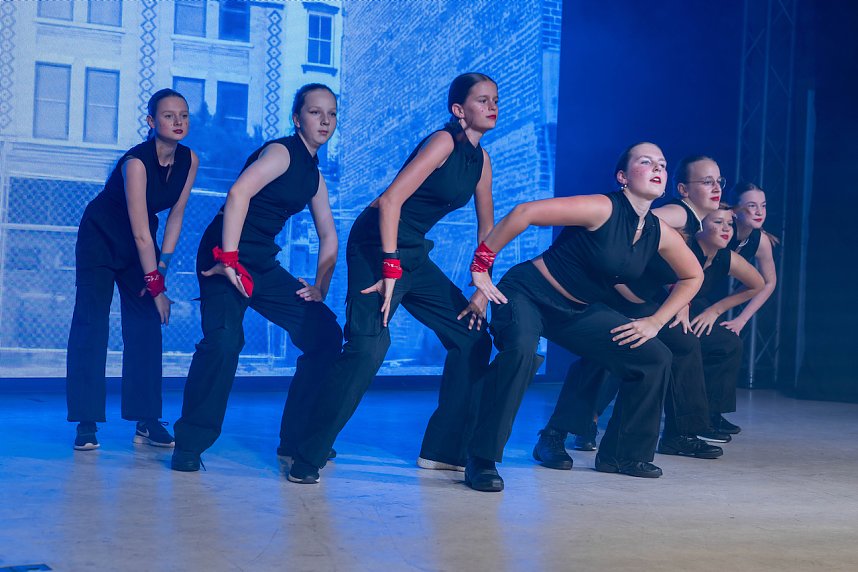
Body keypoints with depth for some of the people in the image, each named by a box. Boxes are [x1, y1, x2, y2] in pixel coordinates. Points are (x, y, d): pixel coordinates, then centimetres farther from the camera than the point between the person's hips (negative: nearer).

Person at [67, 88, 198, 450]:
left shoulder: (189, 160, -12)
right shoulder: (136, 161, -30)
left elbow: (176, 216, -4)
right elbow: (140, 232, -30)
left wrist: (161, 267, -10)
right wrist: (156, 285, -28)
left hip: (138, 244, 5)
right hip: (101, 237, -5)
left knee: (146, 326, -1)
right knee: (91, 324, -10)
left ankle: (147, 422, 1)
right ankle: (86, 423, -7)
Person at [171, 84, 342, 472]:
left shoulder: (314, 176, 16)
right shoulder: (282, 152, -9)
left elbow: (328, 237, 20)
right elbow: (239, 193, -24)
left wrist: (319, 289, 10)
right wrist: (229, 259, -28)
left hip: (263, 264, 9)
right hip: (225, 256, -9)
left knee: (326, 335, 3)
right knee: (224, 340, -27)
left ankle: (297, 439, 12)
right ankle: (189, 445, -12)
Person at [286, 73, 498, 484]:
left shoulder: (480, 160, 11)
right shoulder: (444, 142, -13)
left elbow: (487, 227, 18)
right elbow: (390, 200, -22)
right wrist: (390, 268, -26)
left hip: (413, 253, 9)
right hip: (376, 244, -9)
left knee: (472, 339, 7)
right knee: (368, 346, -24)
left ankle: (443, 450, 14)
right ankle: (307, 459, -17)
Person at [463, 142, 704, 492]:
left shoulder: (661, 235, -1)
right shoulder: (604, 209, -22)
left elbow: (692, 277, 17)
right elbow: (525, 212, -26)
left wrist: (655, 322, 8)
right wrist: (481, 265, -23)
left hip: (579, 312, 7)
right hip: (528, 293, -7)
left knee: (655, 359, 3)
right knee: (520, 350, -38)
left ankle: (622, 455, 18)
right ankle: (482, 462, -26)